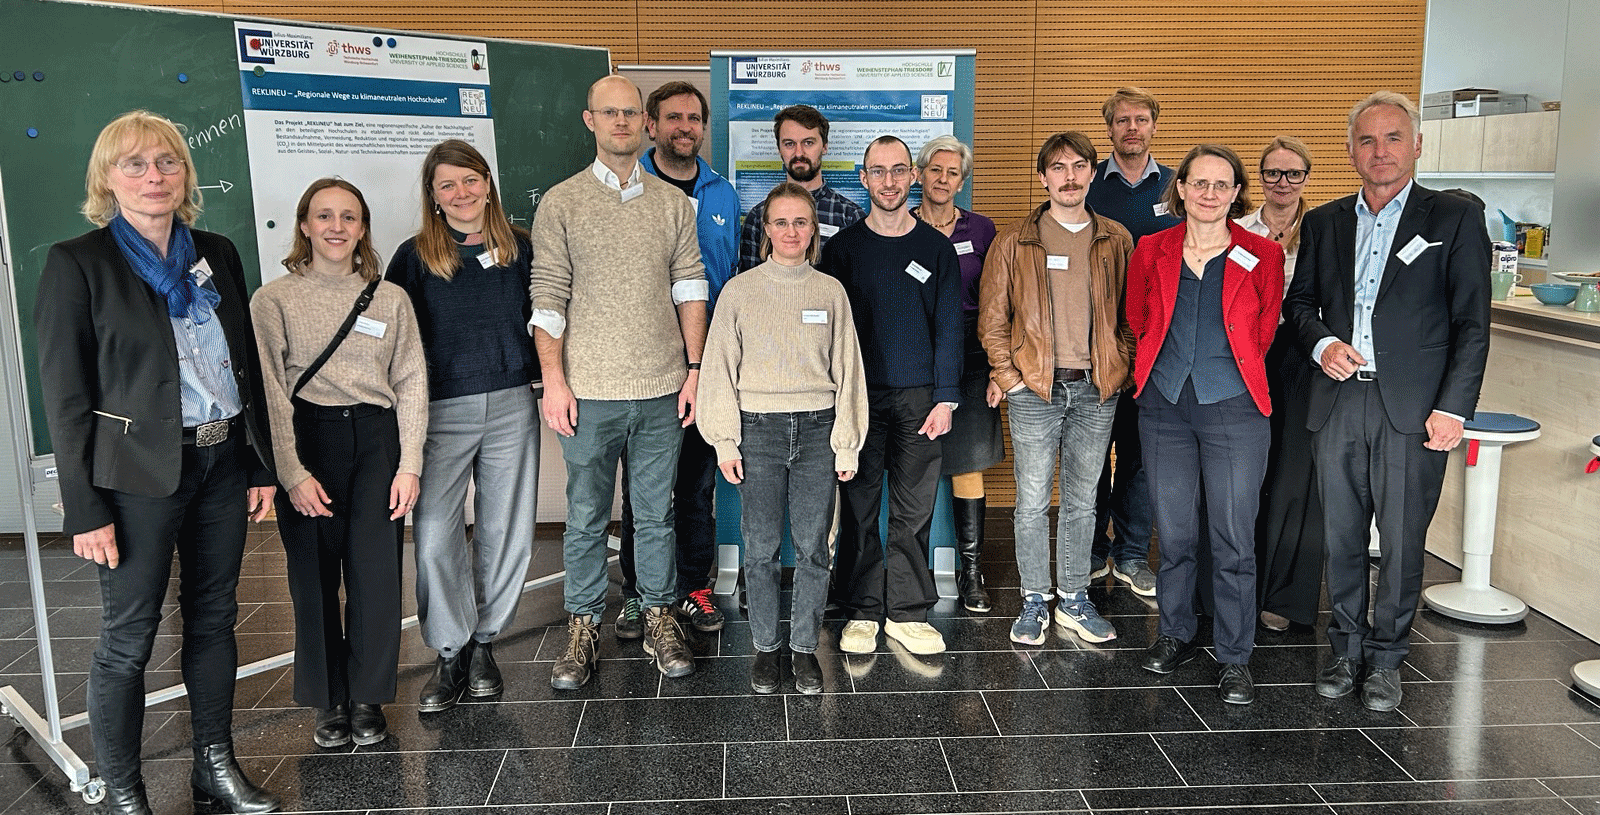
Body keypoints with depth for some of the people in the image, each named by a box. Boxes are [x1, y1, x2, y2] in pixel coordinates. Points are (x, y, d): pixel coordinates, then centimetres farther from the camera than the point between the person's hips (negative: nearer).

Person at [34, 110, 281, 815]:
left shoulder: (216, 254, 9)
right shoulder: (76, 263, -6)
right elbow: (66, 397, -8)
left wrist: (262, 465, 9)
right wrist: (85, 510, -11)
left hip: (224, 463, 5)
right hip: (140, 477, -5)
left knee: (214, 619, 14)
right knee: (127, 637, 3)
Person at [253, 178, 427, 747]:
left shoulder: (390, 298, 9)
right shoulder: (274, 299, 2)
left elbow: (412, 383, 6)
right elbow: (269, 392, -3)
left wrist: (409, 464, -3)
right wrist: (292, 473, -11)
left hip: (376, 436, 2)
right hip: (306, 440, -1)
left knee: (376, 572, -1)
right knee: (315, 576, 3)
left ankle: (368, 699, 16)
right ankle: (330, 701, 20)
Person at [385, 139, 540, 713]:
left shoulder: (519, 247, 7)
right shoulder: (415, 256, 1)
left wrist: (546, 380, 5)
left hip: (512, 407, 2)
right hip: (442, 412, -2)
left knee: (506, 530, 6)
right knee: (435, 536, -7)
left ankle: (484, 642, 23)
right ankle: (450, 653, 9)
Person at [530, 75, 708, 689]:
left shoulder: (673, 203, 8)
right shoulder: (560, 204, 1)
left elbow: (689, 289, 8)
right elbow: (547, 298, -2)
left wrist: (694, 368, 1)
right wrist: (553, 379, -8)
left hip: (661, 389, 2)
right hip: (589, 390, -2)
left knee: (656, 512, 12)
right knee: (587, 517, 8)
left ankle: (659, 616, 26)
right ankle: (583, 626, 22)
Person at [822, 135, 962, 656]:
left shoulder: (937, 248, 6)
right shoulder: (843, 247, 5)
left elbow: (948, 328, 5)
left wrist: (945, 398, -2)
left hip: (919, 397, 1)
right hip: (858, 397, 0)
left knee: (914, 510, 4)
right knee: (859, 507, 3)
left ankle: (908, 612, 15)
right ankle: (863, 610, 15)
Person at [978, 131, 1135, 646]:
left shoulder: (1116, 241, 7)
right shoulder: (1014, 242, 1)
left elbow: (1131, 314, 12)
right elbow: (992, 320, 2)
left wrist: (1118, 368, 2)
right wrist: (1010, 377, -4)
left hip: (1096, 391, 2)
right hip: (1034, 390, -2)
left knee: (1081, 500, 11)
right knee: (1032, 502, 3)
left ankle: (1074, 599, 23)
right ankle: (1034, 602, 16)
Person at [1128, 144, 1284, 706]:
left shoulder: (1262, 256, 0)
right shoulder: (1151, 252, 4)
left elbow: (1262, 333, 10)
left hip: (1234, 408, -2)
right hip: (1165, 406, 2)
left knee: (1233, 539, 0)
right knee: (1173, 532, 10)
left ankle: (1234, 658, 13)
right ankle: (1176, 635, 28)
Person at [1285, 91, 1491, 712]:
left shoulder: (1457, 219, 1)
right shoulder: (1323, 222, 11)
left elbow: (1471, 324, -2)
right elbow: (1299, 300, 18)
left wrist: (1454, 407, -9)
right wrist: (1322, 343, -4)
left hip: (1413, 409, -3)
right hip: (1337, 404, 3)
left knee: (1402, 543, 4)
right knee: (1341, 538, 10)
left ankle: (1385, 660, 20)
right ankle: (1346, 650, 26)